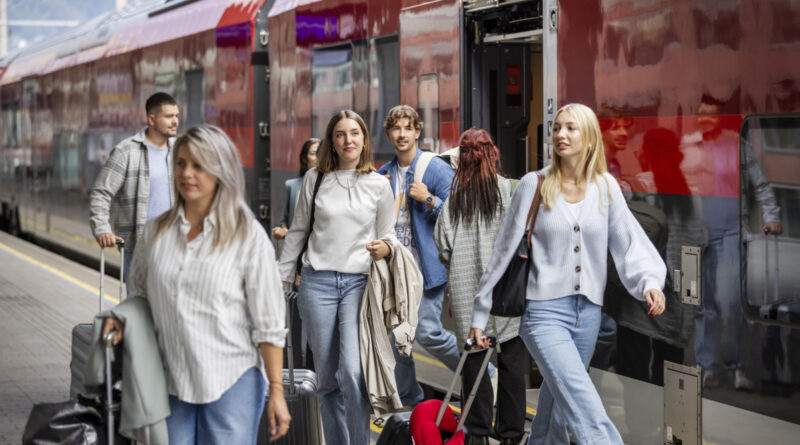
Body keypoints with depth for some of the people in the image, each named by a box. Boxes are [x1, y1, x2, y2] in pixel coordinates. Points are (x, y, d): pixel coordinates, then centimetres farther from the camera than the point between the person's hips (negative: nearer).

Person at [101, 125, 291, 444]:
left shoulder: (248, 236, -6)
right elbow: (140, 292, 23)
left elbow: (269, 324, -5)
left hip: (231, 383, -4)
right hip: (172, 384, 4)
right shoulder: (157, 231, 7)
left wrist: (276, 391, -8)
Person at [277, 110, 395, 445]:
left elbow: (387, 235, 13)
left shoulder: (378, 185, 5)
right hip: (318, 282, 1)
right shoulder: (315, 179, 6)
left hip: (359, 282, -1)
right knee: (327, 378, 5)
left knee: (352, 371, -17)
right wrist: (281, 278, 12)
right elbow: (297, 231, 14)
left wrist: (384, 248, -11)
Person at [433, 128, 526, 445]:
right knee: (511, 361, 5)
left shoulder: (454, 197, 0)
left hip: (466, 291, 2)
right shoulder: (509, 190, -7)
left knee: (474, 359, 8)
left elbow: (443, 247, 2)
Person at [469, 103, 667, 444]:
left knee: (557, 408, 15)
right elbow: (504, 251, 3)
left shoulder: (606, 188, 7)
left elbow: (630, 244, 0)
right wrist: (480, 314, 4)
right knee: (589, 415, -19)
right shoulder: (535, 185, -1)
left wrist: (649, 282, -20)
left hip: (588, 313, 4)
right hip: (545, 311, -4)